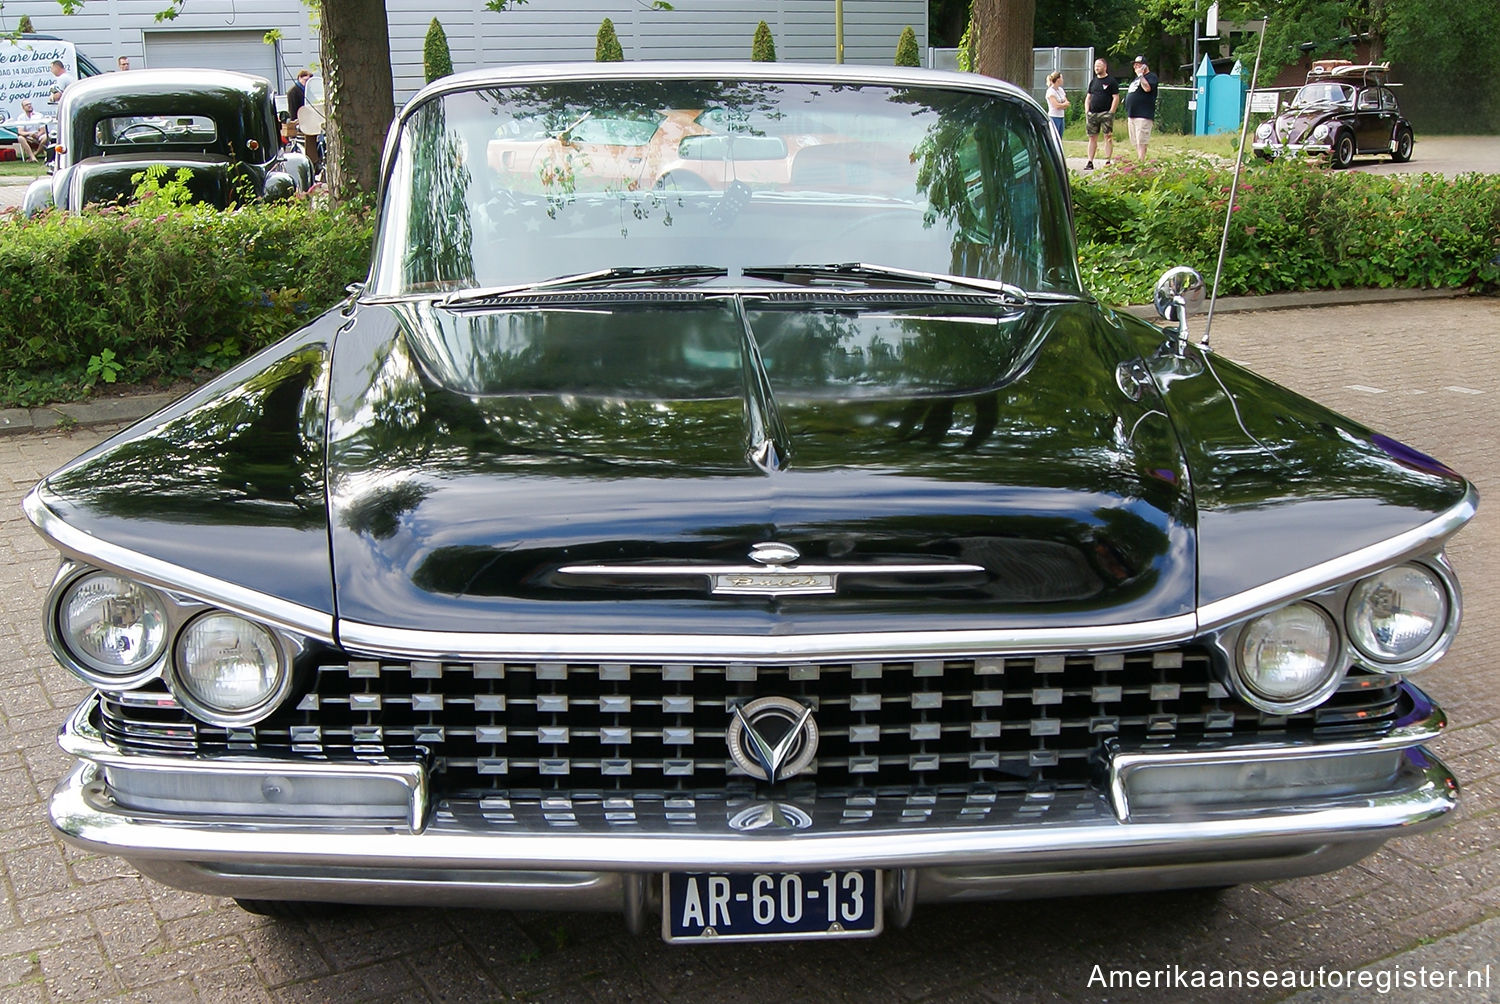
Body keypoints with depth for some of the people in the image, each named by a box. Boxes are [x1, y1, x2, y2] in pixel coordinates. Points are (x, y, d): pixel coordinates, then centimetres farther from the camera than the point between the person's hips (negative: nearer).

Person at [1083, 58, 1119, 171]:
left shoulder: (1111, 81, 0)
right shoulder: (1093, 82, 17)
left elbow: (1116, 98, -4)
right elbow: (1088, 98, 19)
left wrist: (1110, 113, -13)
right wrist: (1087, 111, 6)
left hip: (1105, 114, -5)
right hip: (1092, 114, 5)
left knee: (1108, 137, -6)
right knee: (1092, 138, 5)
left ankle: (1108, 161, -5)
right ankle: (1090, 162, 7)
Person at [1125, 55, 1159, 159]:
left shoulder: (1151, 76, -2)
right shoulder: (1136, 79, 24)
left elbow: (1147, 88, -23)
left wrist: (1140, 74, -13)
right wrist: (1127, 117, 24)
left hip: (1143, 116, -9)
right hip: (1132, 115, 9)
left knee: (1141, 142, -14)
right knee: (1136, 143, 9)